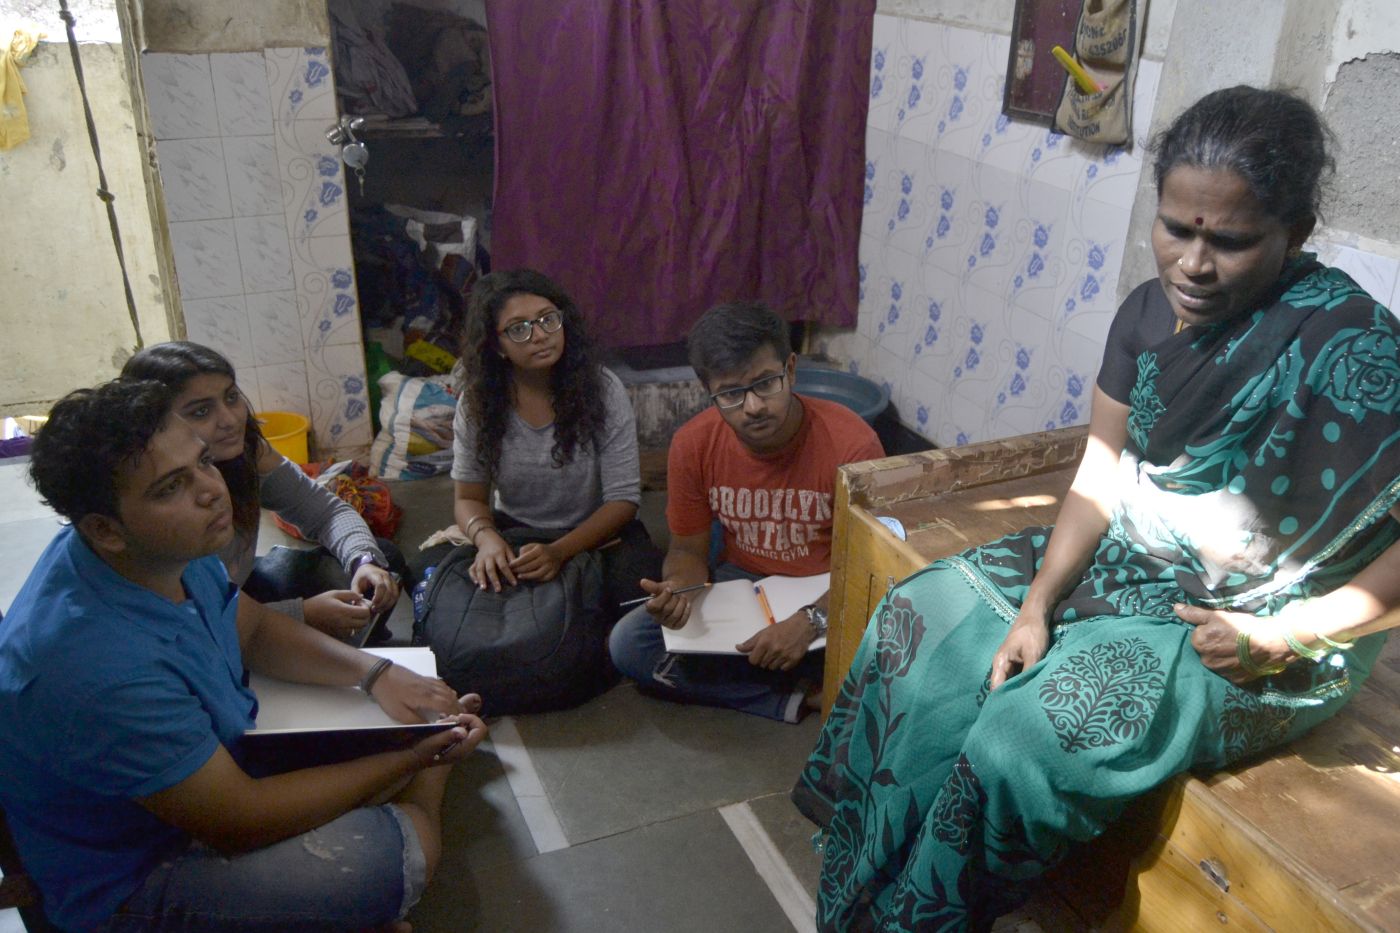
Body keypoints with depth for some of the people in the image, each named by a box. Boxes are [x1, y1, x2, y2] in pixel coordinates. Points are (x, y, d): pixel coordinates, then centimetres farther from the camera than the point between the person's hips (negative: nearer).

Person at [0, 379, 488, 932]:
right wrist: (413, 760, -20)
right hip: (132, 881, -8)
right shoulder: (96, 663, -36)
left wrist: (374, 673, -11)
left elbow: (254, 629, 6)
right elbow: (242, 821, -28)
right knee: (398, 852, -27)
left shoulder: (170, 548, -11)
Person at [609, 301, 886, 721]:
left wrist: (811, 621, -36)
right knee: (628, 644, -18)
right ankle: (794, 696, -17)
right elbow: (688, 550, -2)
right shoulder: (693, 444, -13)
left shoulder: (851, 442, -23)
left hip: (828, 592, -3)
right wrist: (676, 589, -26)